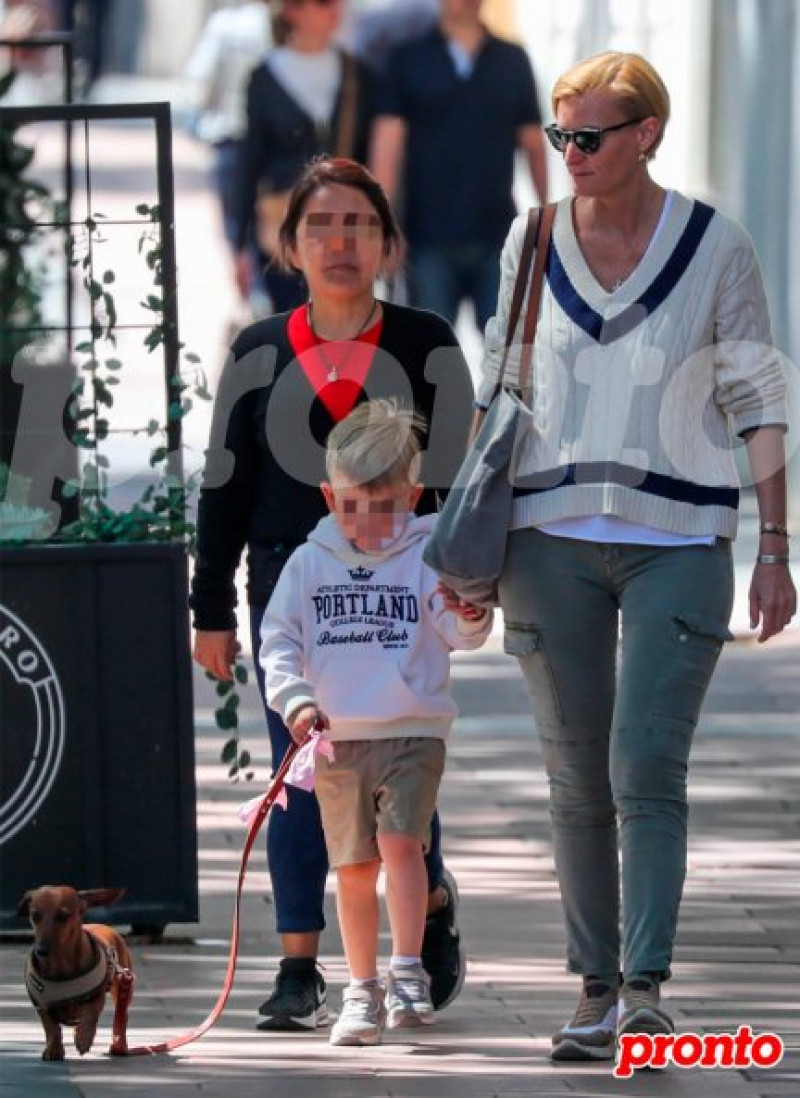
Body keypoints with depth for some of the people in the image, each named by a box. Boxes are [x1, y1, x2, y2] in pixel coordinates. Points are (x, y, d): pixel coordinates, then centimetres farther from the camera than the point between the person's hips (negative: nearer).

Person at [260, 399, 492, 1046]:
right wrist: (295, 699, -11)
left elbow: (459, 632, -7)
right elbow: (278, 640, 5)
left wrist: (472, 619, -30)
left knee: (401, 841, -19)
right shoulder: (309, 563, 5)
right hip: (336, 738, 2)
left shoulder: (426, 557, -1)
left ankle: (407, 974, -15)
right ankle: (362, 991, 15)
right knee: (353, 865, 6)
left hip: (413, 731, -2)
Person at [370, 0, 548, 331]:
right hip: (430, 241, -1)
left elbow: (533, 143, 11)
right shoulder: (407, 61, 3)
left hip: (498, 238, 1)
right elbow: (387, 146, -2)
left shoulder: (513, 61, 8)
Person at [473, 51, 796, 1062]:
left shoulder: (715, 248, -2)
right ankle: (596, 995, 11)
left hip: (677, 543, -3)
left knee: (646, 768, -15)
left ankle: (646, 990, -17)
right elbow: (501, 388, 12)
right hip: (553, 543, 3)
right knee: (578, 781, 4)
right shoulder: (533, 241, 5)